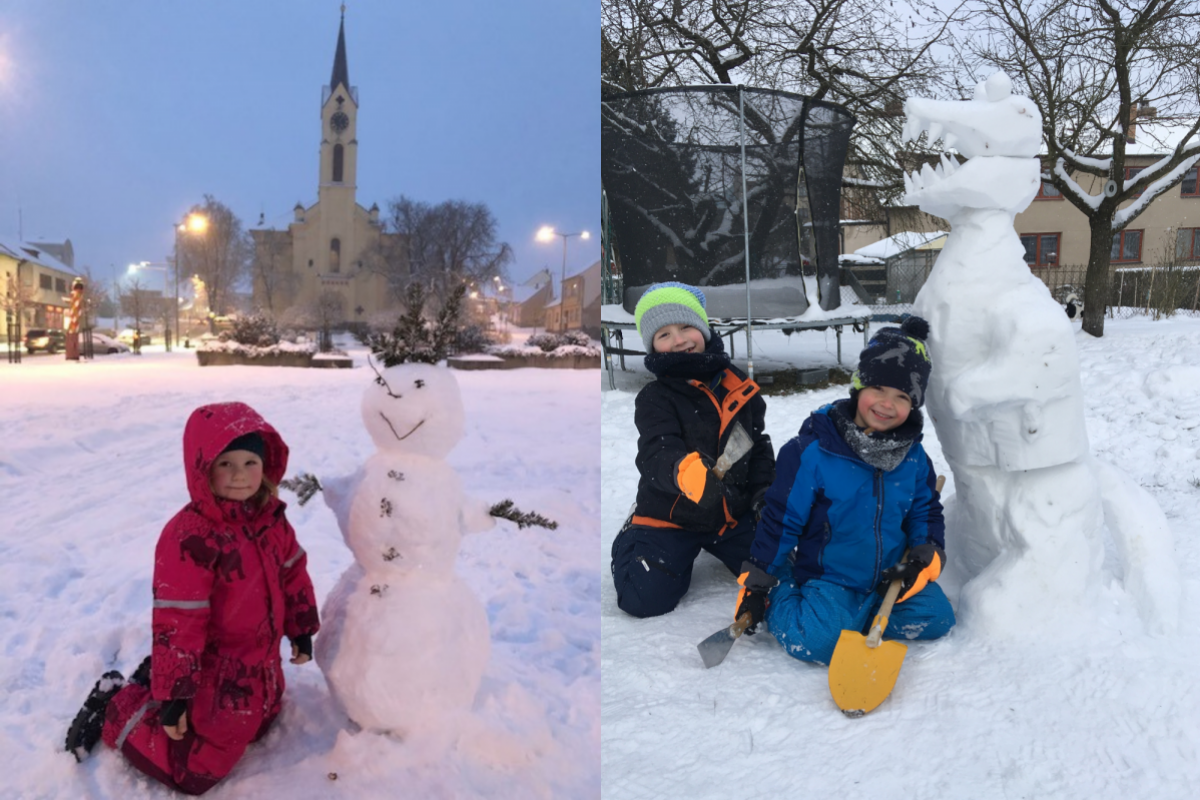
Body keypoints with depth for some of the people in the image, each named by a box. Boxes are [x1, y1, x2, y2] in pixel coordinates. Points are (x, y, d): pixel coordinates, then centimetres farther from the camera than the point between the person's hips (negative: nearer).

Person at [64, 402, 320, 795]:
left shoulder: (271, 517, -6)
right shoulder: (189, 538, -29)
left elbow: (293, 572, 9)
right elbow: (177, 623, -26)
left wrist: (300, 629, 14)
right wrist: (173, 695, -21)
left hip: (262, 663, 8)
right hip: (215, 674, -8)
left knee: (257, 727, 28)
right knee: (195, 770, 0)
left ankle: (157, 680, 34)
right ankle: (115, 707, 19)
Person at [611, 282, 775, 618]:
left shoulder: (737, 385, 0)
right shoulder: (655, 398, -14)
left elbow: (759, 445, 11)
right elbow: (658, 452, -31)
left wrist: (765, 496, 0)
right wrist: (684, 471, -54)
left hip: (734, 512, 4)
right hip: (669, 517, -3)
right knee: (646, 599, -14)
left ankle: (716, 548, 26)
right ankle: (633, 543, 20)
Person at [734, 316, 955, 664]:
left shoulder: (913, 457, 0)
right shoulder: (812, 452, -14)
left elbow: (926, 512, 14)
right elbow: (781, 518, -9)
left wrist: (926, 557, -6)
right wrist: (757, 585, -5)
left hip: (890, 579, 5)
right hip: (828, 578, -5)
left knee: (935, 617, -12)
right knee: (820, 641, -26)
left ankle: (860, 615, 6)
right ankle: (782, 597, 4)